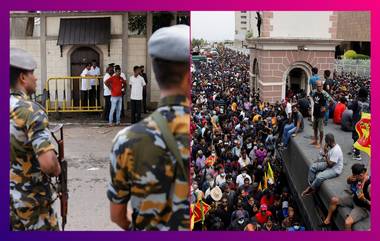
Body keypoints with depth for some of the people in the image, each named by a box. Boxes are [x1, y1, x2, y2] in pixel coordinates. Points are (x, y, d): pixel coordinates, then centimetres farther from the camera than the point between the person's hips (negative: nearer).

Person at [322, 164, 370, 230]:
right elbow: (348, 182, 8)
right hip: (354, 199, 8)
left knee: (347, 222, -27)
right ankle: (327, 220, 31)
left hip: (363, 207, -8)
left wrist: (364, 199, -46)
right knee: (334, 200, 13)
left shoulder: (370, 185, -36)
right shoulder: (358, 177, -15)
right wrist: (350, 179, -16)